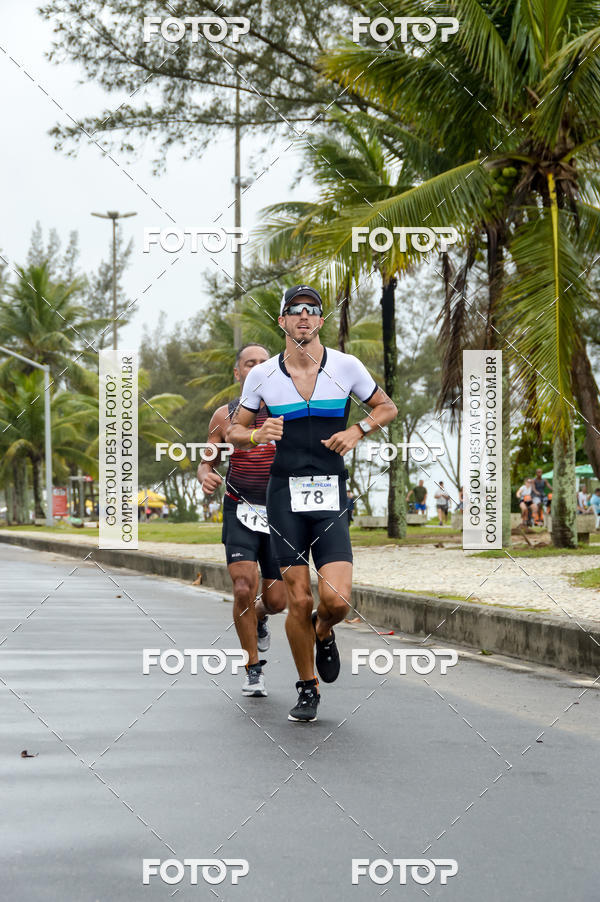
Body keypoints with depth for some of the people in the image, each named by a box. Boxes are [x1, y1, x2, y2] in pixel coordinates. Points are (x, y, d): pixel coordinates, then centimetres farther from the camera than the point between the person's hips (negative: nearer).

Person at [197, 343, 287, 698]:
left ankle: (259, 617, 38)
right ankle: (254, 669, -1)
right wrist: (206, 478, -12)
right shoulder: (224, 416, 2)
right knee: (244, 589, -17)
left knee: (276, 599, -1)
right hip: (240, 512, -1)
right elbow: (207, 463, 11)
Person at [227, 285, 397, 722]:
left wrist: (357, 430, -3)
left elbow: (387, 407, 15)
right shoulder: (263, 375, 3)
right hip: (285, 492, 0)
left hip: (331, 494, 0)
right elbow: (235, 430, 14)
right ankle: (307, 688, 17)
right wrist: (257, 434, -9)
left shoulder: (346, 366, 2)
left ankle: (323, 633, 23)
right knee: (299, 600, -2)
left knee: (336, 599, -13)